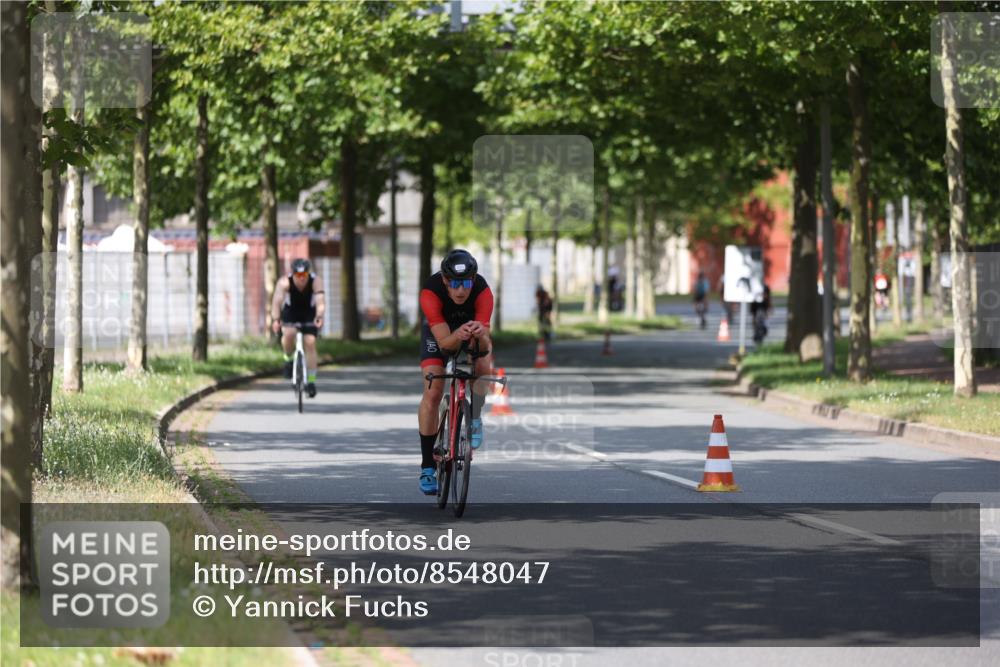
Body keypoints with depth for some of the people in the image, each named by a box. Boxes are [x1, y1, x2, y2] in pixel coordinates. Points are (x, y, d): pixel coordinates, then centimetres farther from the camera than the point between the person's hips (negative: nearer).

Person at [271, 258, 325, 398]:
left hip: (309, 313, 0)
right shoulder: (285, 282, -28)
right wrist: (275, 319, -54)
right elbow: (277, 301, -38)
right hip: (290, 312, 0)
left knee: (310, 342, -13)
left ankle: (311, 381, -4)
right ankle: (288, 359, -1)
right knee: (288, 334, -29)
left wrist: (319, 317, -60)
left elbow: (320, 301, -41)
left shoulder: (315, 281, -28)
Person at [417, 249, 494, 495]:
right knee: (432, 393, -15)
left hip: (472, 325, 1)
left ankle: (475, 418, 0)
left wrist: (480, 335, -61)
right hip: (439, 330, -1)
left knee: (484, 365, -30)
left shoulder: (483, 292, -35)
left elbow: (483, 344, -38)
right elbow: (444, 342, -40)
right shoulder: (430, 292, -38)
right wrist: (458, 336, -62)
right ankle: (427, 466, -6)